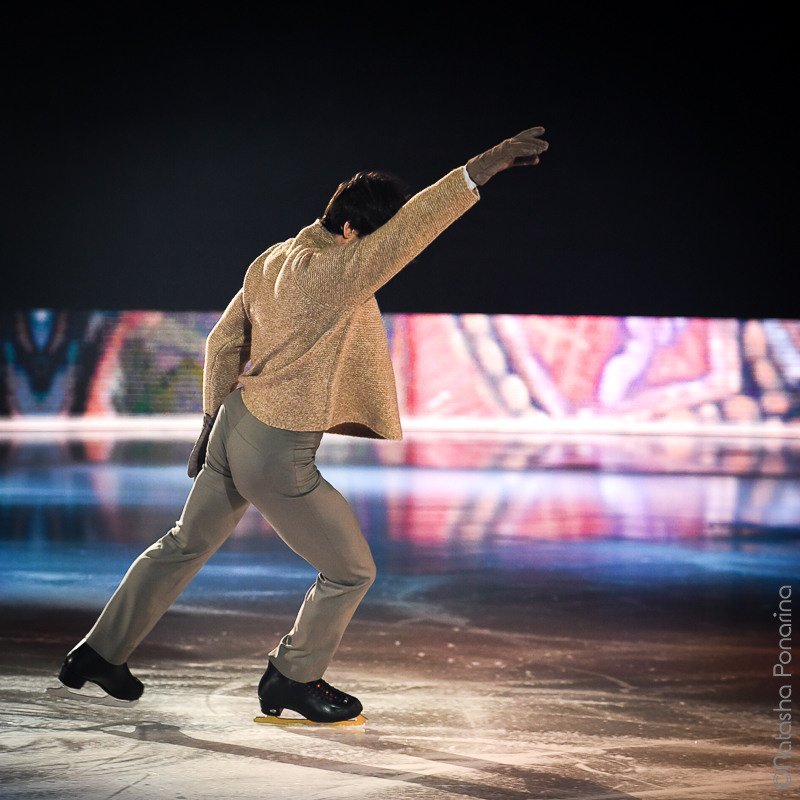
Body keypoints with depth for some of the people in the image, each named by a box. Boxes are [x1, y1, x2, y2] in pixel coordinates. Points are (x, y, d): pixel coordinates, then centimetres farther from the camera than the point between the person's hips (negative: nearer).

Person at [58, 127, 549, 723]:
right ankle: (292, 680, 26)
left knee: (185, 546, 26)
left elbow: (223, 343, 13)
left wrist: (214, 419, 22)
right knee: (351, 572, 9)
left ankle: (99, 654, 36)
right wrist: (484, 166, -35)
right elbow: (410, 227, -32)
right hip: (278, 455, -9)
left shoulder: (271, 261, 5)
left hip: (233, 428, 9)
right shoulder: (333, 272, -22)